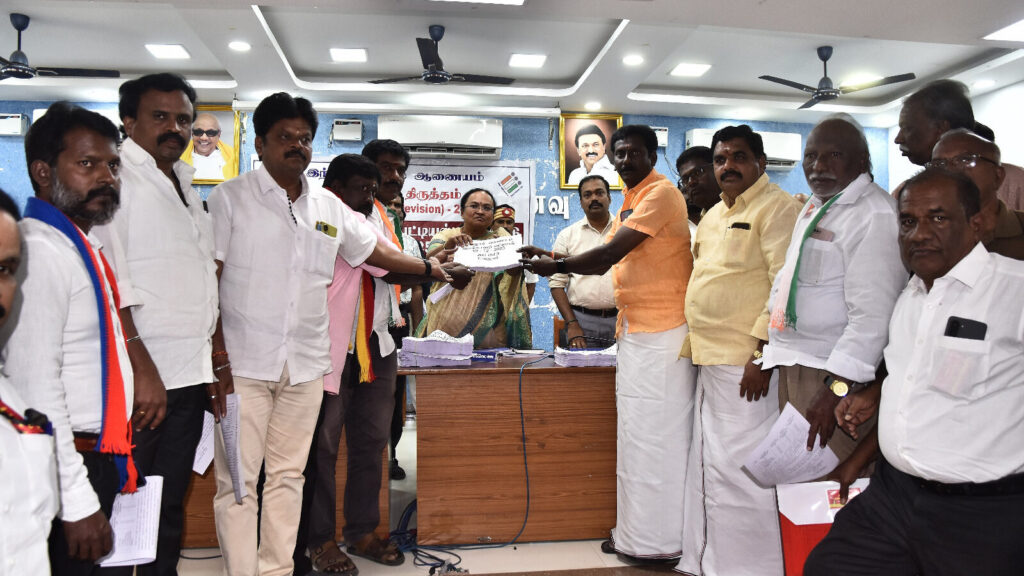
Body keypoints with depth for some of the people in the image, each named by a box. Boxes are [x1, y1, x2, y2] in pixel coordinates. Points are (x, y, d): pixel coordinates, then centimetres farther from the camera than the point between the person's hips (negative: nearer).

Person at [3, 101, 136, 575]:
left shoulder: (81, 247, 12)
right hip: (69, 471, -9)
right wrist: (77, 501, -22)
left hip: (103, 463, 9)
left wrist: (113, 465, 18)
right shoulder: (40, 249, -18)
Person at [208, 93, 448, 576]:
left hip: (305, 365, 4)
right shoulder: (230, 198, 0)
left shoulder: (328, 207, 12)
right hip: (243, 364, -4)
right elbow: (207, 279, -5)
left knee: (288, 476, 11)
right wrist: (218, 354, -12)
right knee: (238, 481, -2)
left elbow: (372, 251, 26)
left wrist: (428, 268, 30)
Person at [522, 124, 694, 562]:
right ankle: (637, 534, 23)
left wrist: (557, 265, -7)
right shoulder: (630, 201, 19)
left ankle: (657, 541, 8)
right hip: (633, 329, 10)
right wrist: (554, 259, 8)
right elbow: (608, 259, 17)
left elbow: (610, 254, -17)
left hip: (660, 331, -10)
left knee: (655, 433, -3)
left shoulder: (660, 194, -12)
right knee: (636, 433, 13)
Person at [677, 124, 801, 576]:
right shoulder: (713, 216, 19)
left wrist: (762, 352, -21)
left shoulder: (776, 207, -8)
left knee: (733, 470, -6)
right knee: (706, 466, 16)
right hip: (709, 360, 9)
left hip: (745, 363, -9)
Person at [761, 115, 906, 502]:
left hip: (836, 374, -9)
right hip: (793, 363, 9)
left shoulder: (875, 214, -17)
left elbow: (873, 313, -25)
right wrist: (768, 341, 22)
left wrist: (836, 389, -29)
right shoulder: (815, 207, 14)